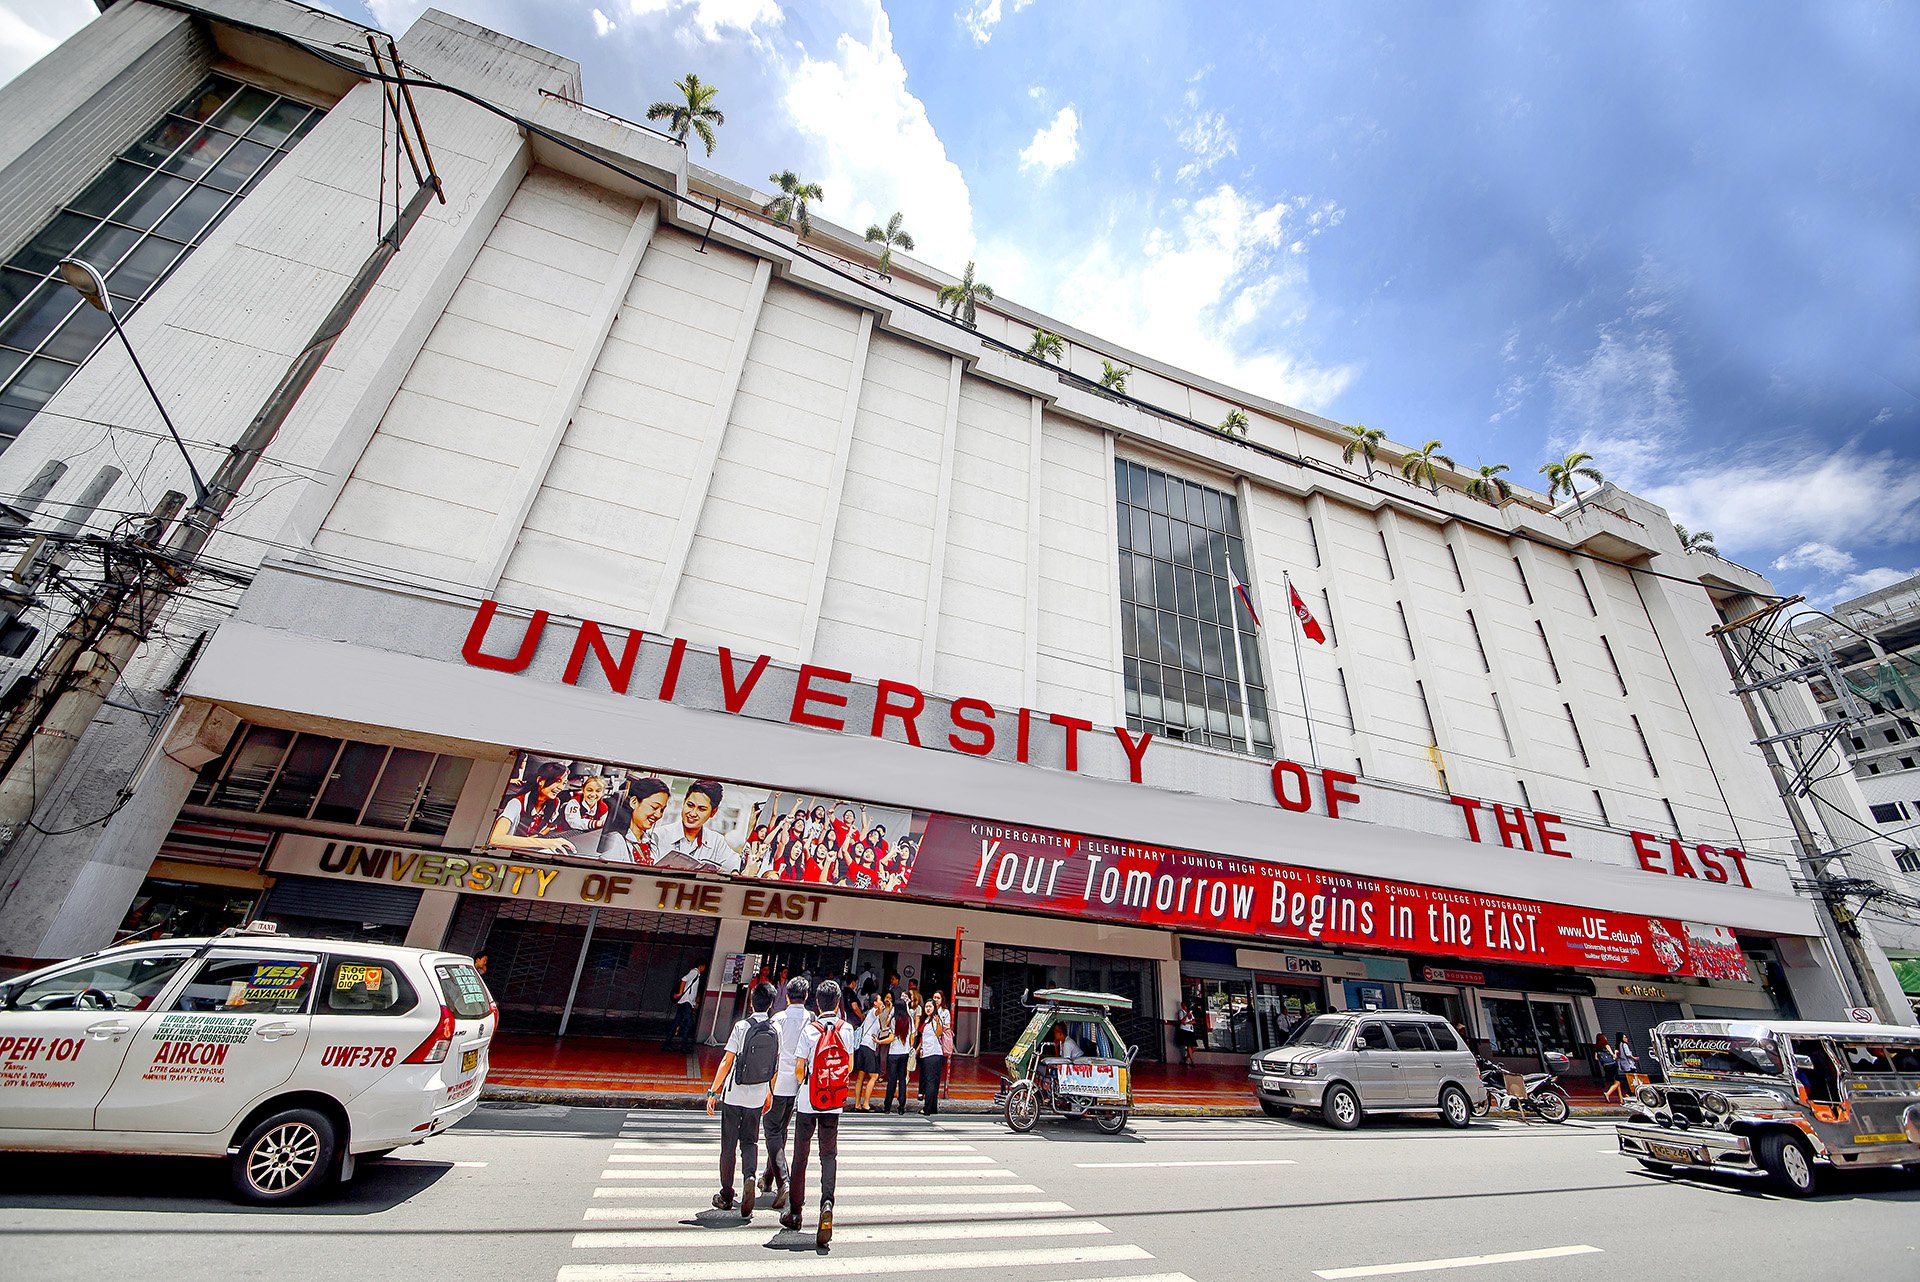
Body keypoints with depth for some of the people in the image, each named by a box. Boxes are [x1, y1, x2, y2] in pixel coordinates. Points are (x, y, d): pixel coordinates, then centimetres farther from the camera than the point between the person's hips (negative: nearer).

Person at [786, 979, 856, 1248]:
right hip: (835, 1103, 2)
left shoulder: (810, 1030, -12)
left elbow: (799, 1068, -8)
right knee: (829, 1154, 10)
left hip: (808, 1101, -1)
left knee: (800, 1155, 14)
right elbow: (850, 1066, 4)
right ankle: (827, 1203, -10)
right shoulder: (846, 1029, -4)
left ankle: (795, 1211, 25)